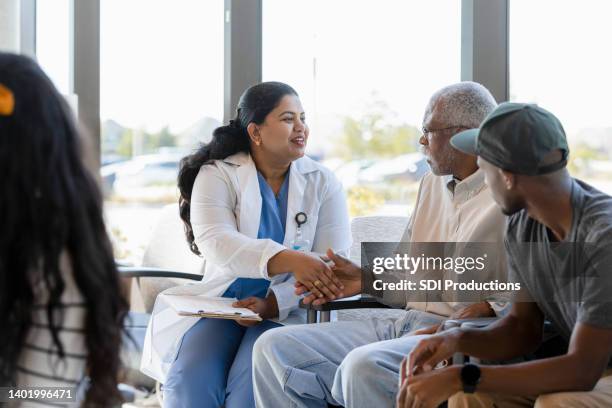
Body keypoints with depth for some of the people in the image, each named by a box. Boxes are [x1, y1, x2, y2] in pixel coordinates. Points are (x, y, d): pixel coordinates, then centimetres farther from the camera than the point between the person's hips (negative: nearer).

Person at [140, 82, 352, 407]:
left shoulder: (323, 183, 3)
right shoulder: (217, 174, -1)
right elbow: (214, 241, -20)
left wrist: (273, 304, -23)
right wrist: (287, 260, -37)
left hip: (288, 311, 0)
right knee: (189, 382, -26)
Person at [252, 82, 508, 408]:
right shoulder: (432, 185, 20)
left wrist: (486, 310, -25)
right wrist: (368, 280, 8)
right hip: (405, 324, 9)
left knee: (365, 366, -37)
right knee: (274, 348, -4)